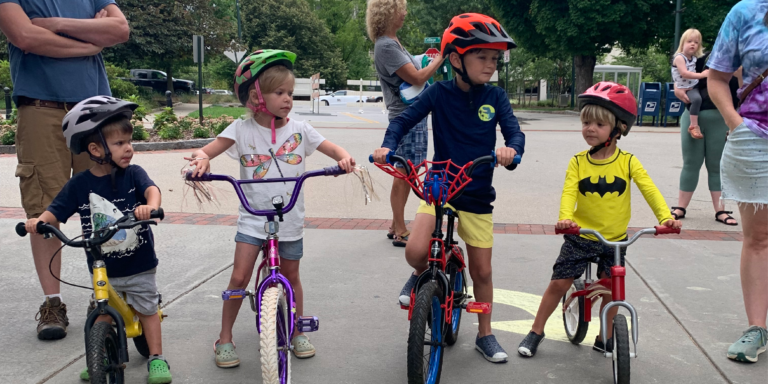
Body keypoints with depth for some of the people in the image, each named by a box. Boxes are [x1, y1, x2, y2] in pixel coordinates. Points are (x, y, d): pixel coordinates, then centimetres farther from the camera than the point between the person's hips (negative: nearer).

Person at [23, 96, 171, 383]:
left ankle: (156, 358, 20)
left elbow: (151, 189, -27)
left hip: (139, 265, -1)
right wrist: (39, 221, -29)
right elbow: (56, 212, -6)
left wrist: (151, 205, -50)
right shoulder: (80, 184, -6)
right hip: (102, 270, 2)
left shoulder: (133, 174, -9)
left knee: (147, 309, 7)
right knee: (102, 314, 13)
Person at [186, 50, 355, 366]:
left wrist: (344, 158, -23)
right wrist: (201, 159, -34)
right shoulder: (242, 130, -6)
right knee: (239, 278, -5)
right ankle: (224, 338, 14)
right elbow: (206, 151, -10)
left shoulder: (299, 130, -2)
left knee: (291, 276, 13)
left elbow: (333, 149, 0)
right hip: (253, 218, -1)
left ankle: (297, 333, 33)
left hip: (290, 219, 2)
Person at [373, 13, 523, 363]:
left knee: (482, 270, 8)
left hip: (477, 196, 2)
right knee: (416, 250, -24)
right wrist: (387, 146, -27)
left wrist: (511, 148, -35)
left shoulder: (495, 97, -2)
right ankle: (422, 276, 15)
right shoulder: (440, 92, -7)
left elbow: (514, 131, -11)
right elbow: (404, 120, -8)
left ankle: (485, 335, 29)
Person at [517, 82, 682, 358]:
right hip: (581, 235, 0)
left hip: (615, 239, 1)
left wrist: (666, 216, -33)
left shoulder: (627, 162, -7)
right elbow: (569, 192, -17)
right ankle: (536, 332, 15)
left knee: (610, 290, 6)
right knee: (559, 283, 0)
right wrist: (565, 218, -38)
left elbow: (649, 189, -15)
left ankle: (604, 339, 27)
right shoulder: (578, 162, -6)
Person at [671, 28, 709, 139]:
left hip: (695, 86, 9)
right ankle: (694, 126, -31)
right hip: (685, 89, -9)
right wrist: (701, 75, -25)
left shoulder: (695, 58, 10)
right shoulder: (679, 58, -14)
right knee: (697, 99, -33)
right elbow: (684, 74, -25)